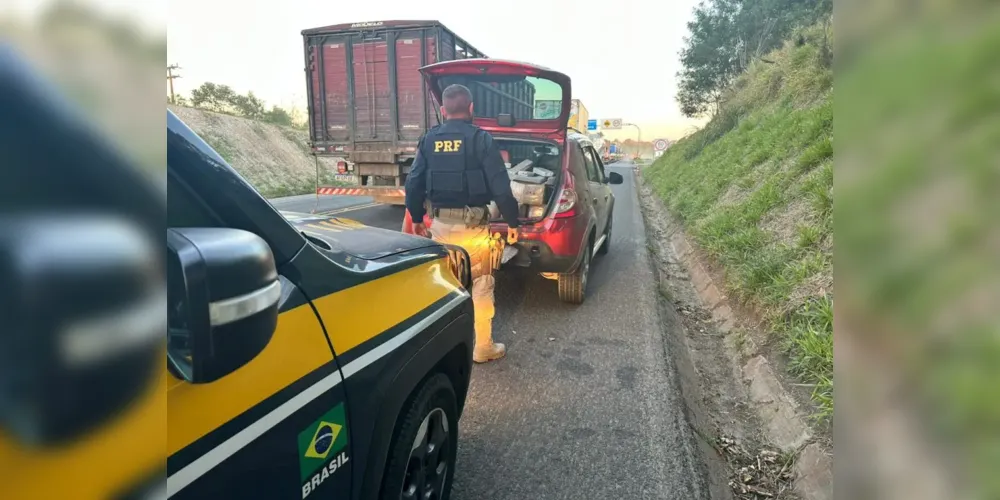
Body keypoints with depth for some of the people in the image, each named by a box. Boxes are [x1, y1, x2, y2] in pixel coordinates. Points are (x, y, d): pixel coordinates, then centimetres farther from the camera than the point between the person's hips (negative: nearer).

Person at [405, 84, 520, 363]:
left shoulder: (429, 140, 5)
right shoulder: (481, 139, -8)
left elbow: (414, 183, 7)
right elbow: (500, 186, -11)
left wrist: (416, 218, 18)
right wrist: (512, 221, 0)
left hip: (440, 222, 4)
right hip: (472, 223, -4)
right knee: (481, 287, 7)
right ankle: (483, 348, 15)